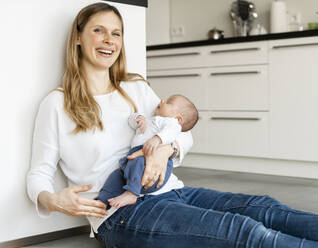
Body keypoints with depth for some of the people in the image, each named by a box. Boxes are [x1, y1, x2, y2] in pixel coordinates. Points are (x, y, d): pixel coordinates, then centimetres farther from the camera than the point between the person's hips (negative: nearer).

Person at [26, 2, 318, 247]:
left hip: (172, 191, 6)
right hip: (122, 213, -6)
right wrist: (53, 200, -20)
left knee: (264, 208, -18)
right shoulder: (56, 104, 4)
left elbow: (185, 134, 17)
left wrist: (165, 148, -8)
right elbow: (39, 173, 4)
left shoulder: (137, 88, 18)